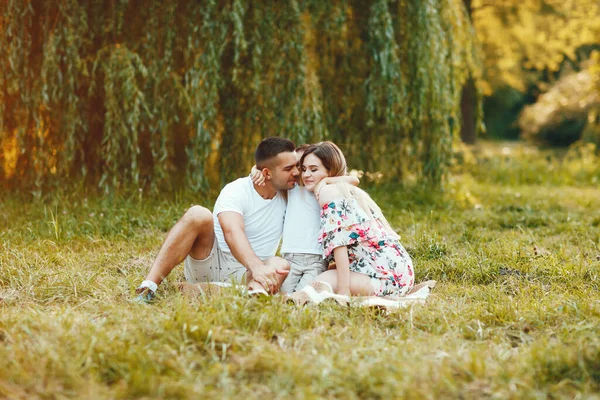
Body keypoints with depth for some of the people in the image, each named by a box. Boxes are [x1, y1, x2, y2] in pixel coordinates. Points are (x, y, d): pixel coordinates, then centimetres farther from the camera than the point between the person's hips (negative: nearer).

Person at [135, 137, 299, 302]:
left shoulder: (289, 192, 5)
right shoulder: (236, 191, -13)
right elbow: (232, 233, -32)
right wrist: (256, 267, -51)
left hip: (245, 274, 3)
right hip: (207, 265, -3)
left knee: (281, 265, -31)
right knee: (198, 214, -30)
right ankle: (149, 285, -37)